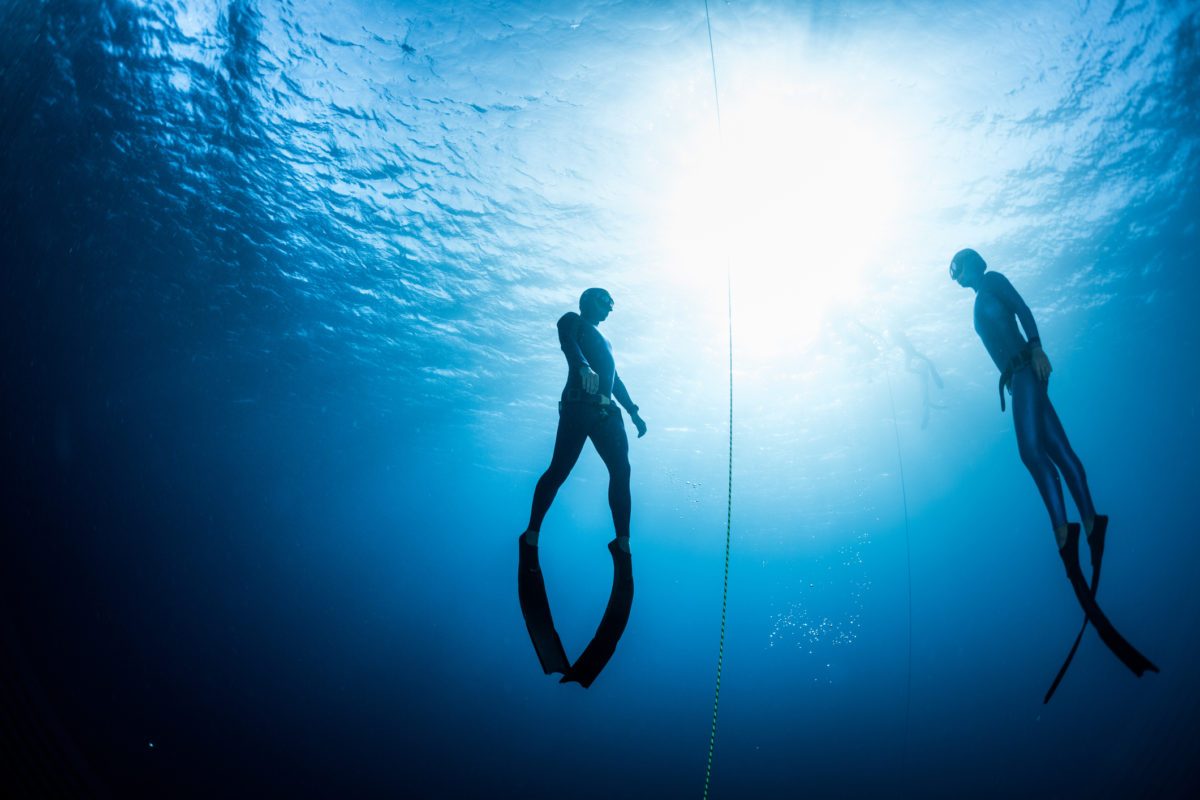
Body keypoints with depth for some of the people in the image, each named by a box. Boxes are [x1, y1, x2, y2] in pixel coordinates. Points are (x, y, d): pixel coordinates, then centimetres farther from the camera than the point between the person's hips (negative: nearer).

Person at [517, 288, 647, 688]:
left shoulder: (602, 340, 34)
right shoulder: (573, 321, 11)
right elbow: (567, 343, -11)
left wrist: (634, 412, 23)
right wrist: (582, 367, -33)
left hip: (606, 411, 8)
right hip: (579, 404, -7)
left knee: (621, 470, -6)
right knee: (560, 468, -14)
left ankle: (623, 542, -7)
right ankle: (531, 535, -7)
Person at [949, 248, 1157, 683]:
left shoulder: (993, 280, 7)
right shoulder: (979, 304, 28)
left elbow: (1024, 310, -8)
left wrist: (1036, 349, -22)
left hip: (1026, 369, -9)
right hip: (1015, 378, 9)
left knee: (1030, 449, -24)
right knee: (1057, 450, 0)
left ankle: (1063, 527, -31)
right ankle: (1090, 524, -5)